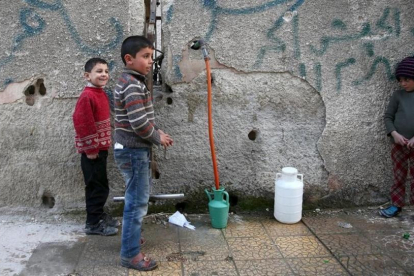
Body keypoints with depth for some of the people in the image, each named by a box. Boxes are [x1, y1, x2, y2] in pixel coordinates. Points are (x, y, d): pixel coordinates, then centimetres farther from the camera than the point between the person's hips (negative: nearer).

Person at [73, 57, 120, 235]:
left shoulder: (101, 94, 10)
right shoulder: (87, 96, -19)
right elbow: (81, 123, -23)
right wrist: (91, 148, -19)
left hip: (101, 147, 9)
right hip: (92, 149, -9)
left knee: (101, 186, 18)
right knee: (96, 186, -1)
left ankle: (99, 216, 32)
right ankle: (93, 223, 11)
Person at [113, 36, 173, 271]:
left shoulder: (132, 82, 13)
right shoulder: (133, 85, -20)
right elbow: (139, 123, -27)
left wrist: (158, 132, 8)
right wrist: (158, 138, -11)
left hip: (135, 150, 10)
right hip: (134, 152, -10)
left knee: (138, 198, 23)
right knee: (137, 202, -2)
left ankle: (131, 235, 40)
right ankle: (131, 253, 9)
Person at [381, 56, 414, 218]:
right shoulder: (398, 95, 5)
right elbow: (388, 116, 6)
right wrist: (394, 134, -11)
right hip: (399, 145, 2)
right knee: (398, 177, 10)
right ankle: (396, 205, 19)